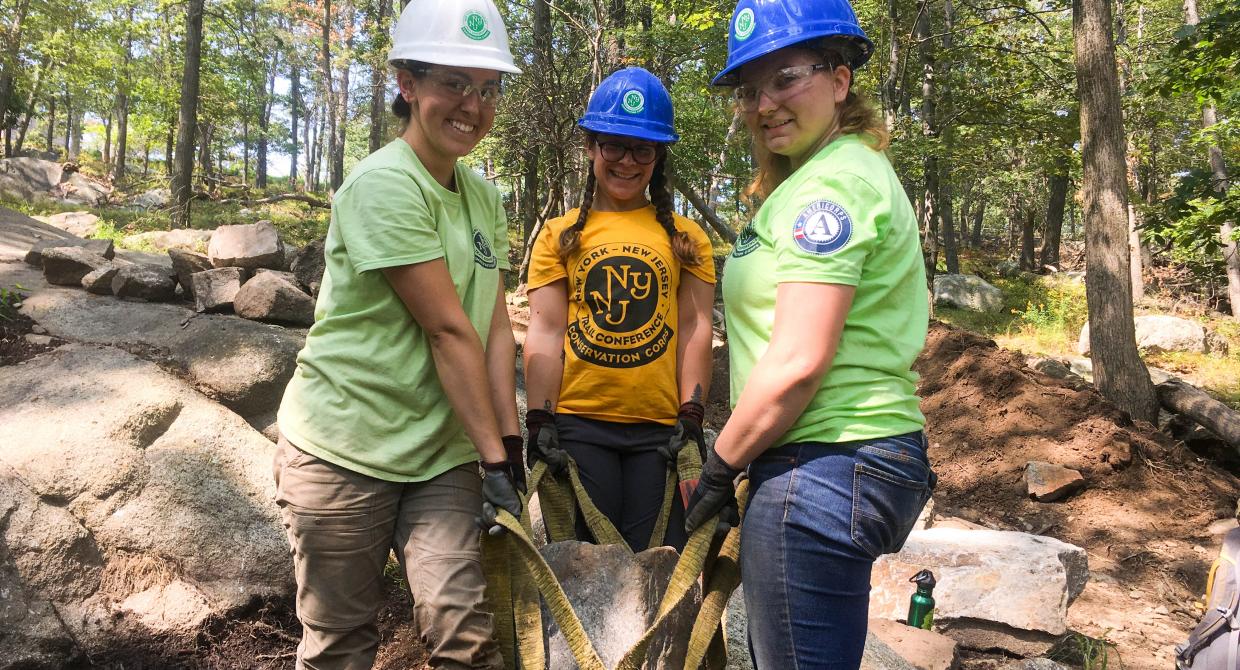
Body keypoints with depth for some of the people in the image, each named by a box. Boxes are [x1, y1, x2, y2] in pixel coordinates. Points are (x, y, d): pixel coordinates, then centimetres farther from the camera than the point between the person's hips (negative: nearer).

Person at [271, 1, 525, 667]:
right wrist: (494, 458, -17)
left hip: (442, 455, 6)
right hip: (343, 450, -5)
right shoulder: (385, 184, -16)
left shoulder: (484, 198, 9)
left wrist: (511, 447, -1)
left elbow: (495, 329, 4)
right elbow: (448, 331, -18)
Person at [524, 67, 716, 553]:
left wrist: (692, 417, -6)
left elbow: (694, 329, 3)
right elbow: (545, 331, 2)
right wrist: (540, 422, -6)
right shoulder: (560, 236, 9)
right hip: (577, 425, 0)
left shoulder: (686, 238, 11)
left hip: (660, 430, 1)